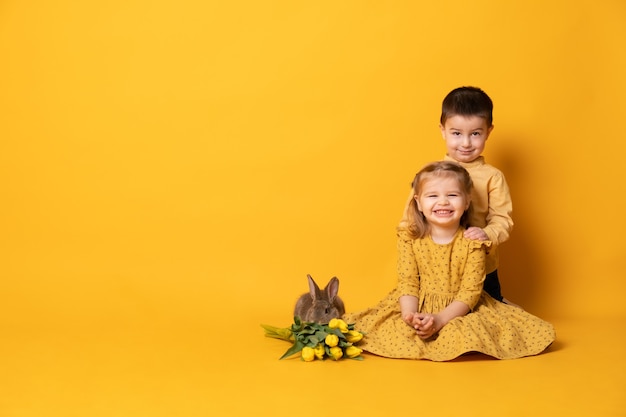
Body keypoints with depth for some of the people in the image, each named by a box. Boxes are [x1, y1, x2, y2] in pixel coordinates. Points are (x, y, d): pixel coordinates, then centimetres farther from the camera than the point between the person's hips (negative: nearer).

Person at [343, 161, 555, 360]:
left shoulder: (472, 242, -9)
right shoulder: (409, 238, -2)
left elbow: (470, 291, -13)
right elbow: (407, 282, -6)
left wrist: (440, 319, -28)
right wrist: (409, 315, -26)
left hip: (458, 311, -1)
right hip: (417, 310, 2)